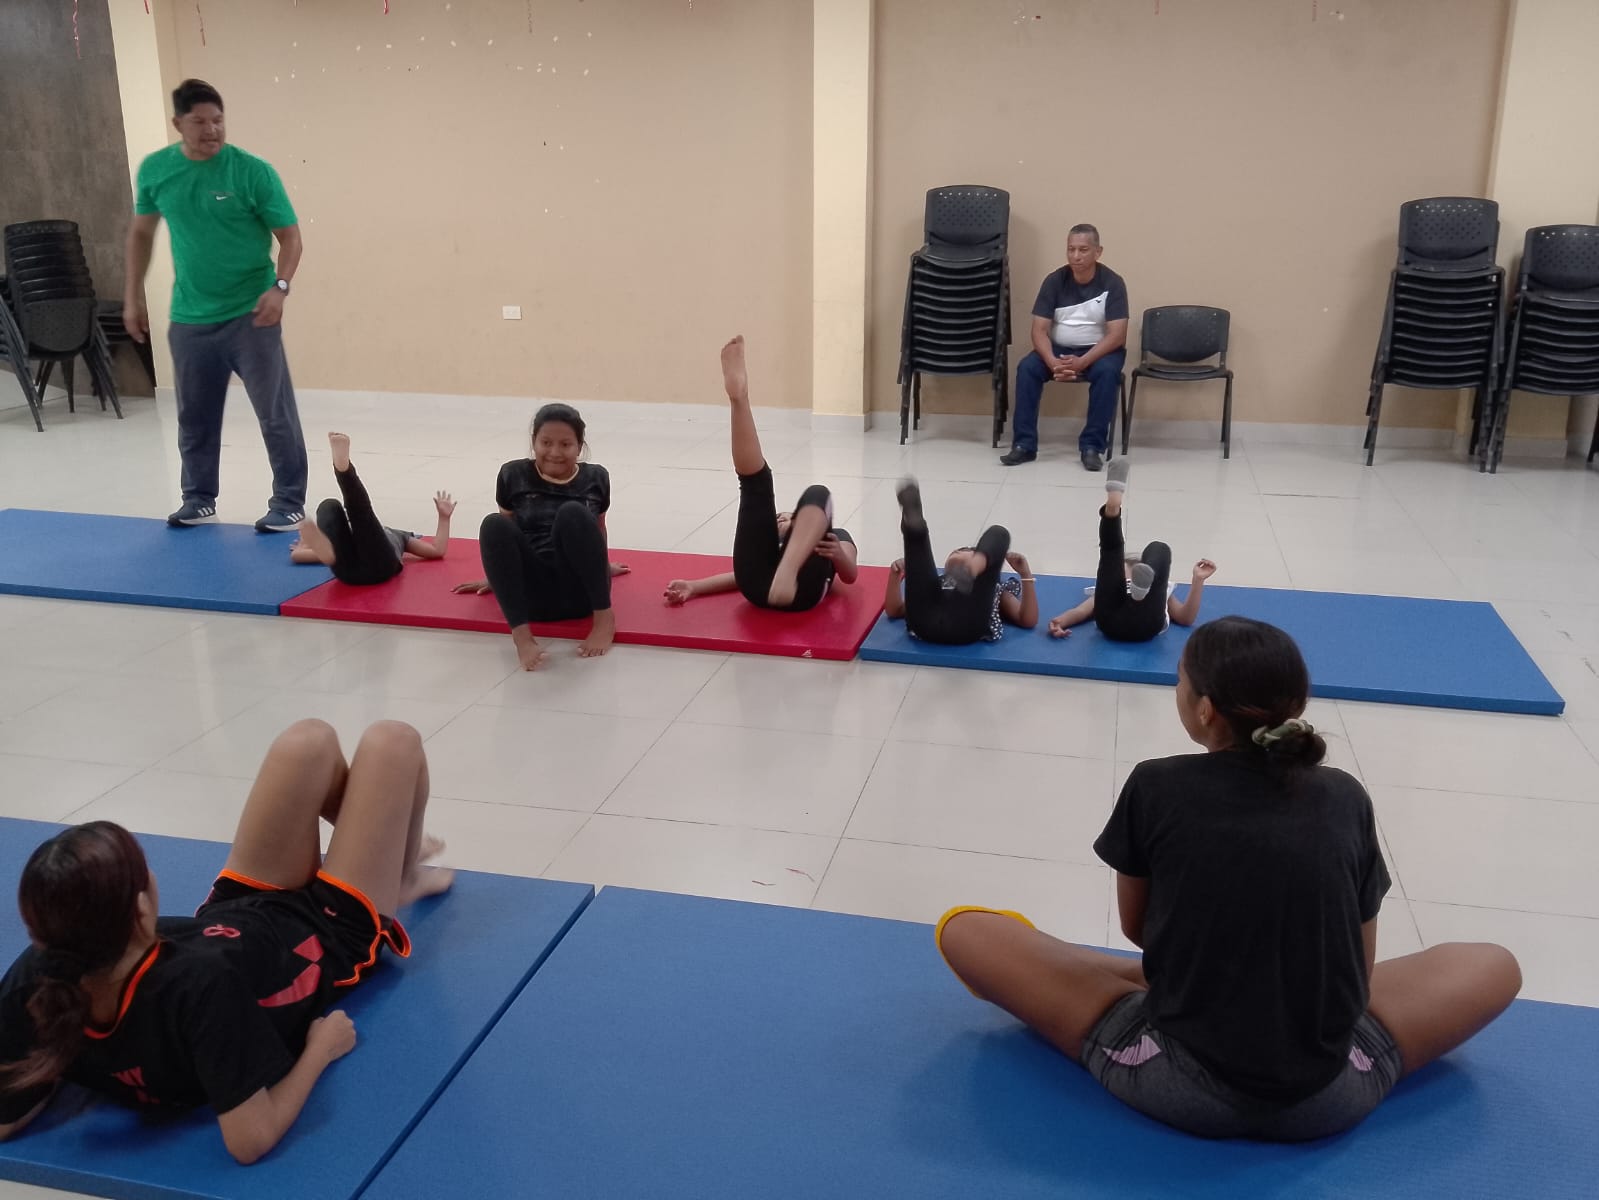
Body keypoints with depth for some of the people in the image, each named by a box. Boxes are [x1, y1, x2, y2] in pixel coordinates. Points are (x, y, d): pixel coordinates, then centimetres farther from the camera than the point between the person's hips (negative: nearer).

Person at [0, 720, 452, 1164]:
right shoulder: (201, 981, -50)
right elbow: (250, 1140, -45)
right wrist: (320, 1048, -28)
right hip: (329, 933, -5)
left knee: (310, 742, 10)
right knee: (391, 741, 4)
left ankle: (390, 860, 44)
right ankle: (400, 883, 38)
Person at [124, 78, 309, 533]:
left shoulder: (253, 171, -10)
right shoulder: (154, 171, 2)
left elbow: (290, 236, -9)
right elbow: (141, 232, 15)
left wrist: (280, 286, -26)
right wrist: (134, 297, 14)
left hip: (250, 316, -4)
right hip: (189, 318, 4)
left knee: (275, 413, -1)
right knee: (194, 416, 14)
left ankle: (289, 504, 10)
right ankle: (199, 499, 29)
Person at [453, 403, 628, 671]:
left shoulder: (595, 478, 9)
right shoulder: (514, 475, 8)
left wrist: (600, 566, 37)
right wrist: (498, 577, 25)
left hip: (578, 592, -1)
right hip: (534, 594, 1)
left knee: (573, 513, -28)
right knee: (494, 524, -27)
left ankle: (604, 616, -21)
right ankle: (521, 634, -38)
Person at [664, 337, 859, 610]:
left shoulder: (835, 536, 40)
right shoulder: (769, 540, 44)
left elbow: (849, 576, 20)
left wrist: (838, 554, -5)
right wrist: (693, 587, 10)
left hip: (798, 587, -1)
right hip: (760, 584, 1)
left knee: (817, 494, -16)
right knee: (756, 482, -3)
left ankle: (787, 569, -44)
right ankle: (738, 398, -28)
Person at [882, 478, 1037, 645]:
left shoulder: (996, 591, 43)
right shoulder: (937, 585, 46)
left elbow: (1028, 620, 27)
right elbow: (894, 611, 35)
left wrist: (1026, 574, 18)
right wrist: (896, 573, 21)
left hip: (967, 622, -1)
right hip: (927, 620, 2)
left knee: (997, 533, 2)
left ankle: (970, 571, -34)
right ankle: (913, 525, -34)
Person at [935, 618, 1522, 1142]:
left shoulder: (1155, 787, -7)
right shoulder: (1347, 799, 0)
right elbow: (1359, 968, 10)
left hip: (1178, 1087, -3)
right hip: (1331, 1102, 3)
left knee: (964, 928, 11)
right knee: (1495, 964, 26)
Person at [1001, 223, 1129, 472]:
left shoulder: (1112, 283, -11)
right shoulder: (1054, 281, -5)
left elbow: (1117, 335, -18)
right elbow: (1040, 330, -9)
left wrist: (1081, 362, -32)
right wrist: (1052, 362, -29)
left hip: (1099, 350, -2)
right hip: (1059, 349, 2)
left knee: (1107, 372, -35)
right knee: (1026, 368, -25)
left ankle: (1092, 446, -26)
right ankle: (1024, 444, -21)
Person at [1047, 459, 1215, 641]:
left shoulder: (1162, 592, 44)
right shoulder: (1108, 592, 42)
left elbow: (1186, 618, 25)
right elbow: (1080, 611, 21)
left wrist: (1198, 579, 14)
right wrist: (1058, 622, -1)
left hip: (1146, 622, 0)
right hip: (1112, 620, 0)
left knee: (1159, 549, -5)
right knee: (1112, 548, -3)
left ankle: (1143, 582, -41)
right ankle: (1112, 508, -37)